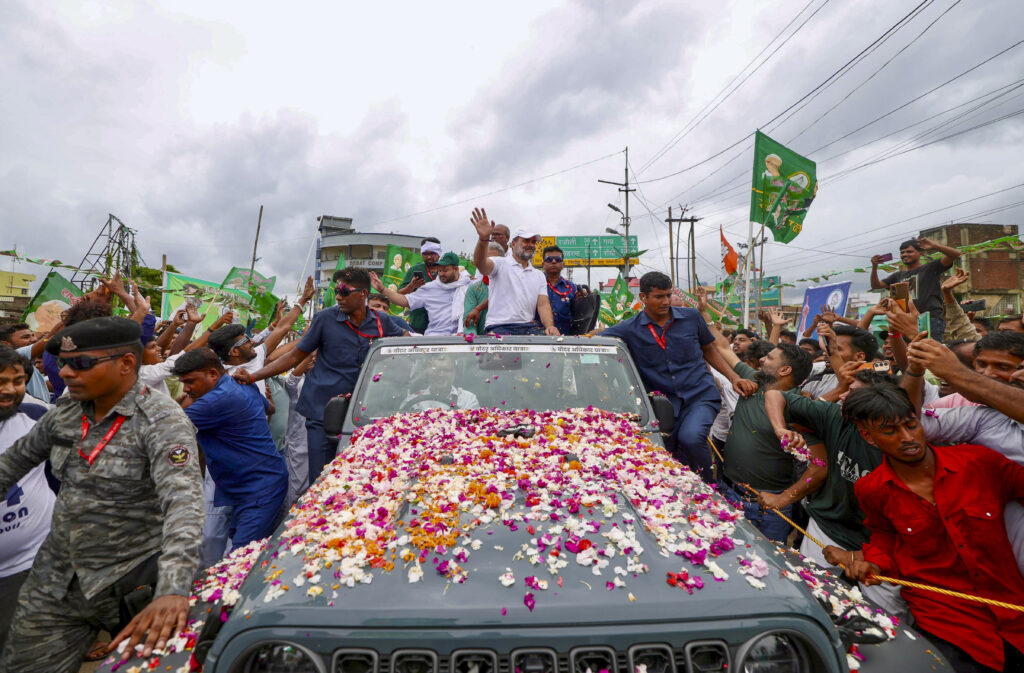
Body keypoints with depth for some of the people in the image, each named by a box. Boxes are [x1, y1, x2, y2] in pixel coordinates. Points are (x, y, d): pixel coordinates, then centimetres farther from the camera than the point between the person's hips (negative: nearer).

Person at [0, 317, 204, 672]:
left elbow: (183, 503, -33)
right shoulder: (65, 411, -1)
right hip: (55, 581, 6)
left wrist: (173, 590, -44)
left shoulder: (161, 420, -21)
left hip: (132, 585, -5)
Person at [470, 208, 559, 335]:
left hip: (529, 327, 4)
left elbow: (543, 304, 10)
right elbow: (480, 263, -14)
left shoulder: (539, 275, 21)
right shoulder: (501, 263, 7)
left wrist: (550, 326, -11)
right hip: (500, 326, -4)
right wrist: (483, 239, -35)